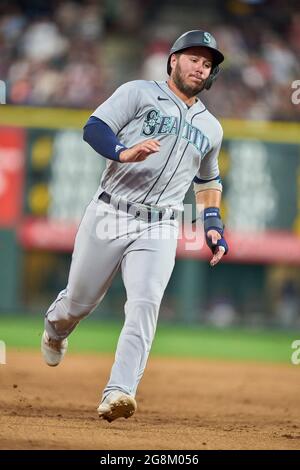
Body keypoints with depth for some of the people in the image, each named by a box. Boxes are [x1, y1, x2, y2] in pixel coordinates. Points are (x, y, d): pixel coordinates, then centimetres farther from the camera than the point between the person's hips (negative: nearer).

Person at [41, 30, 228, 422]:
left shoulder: (210, 128, 18)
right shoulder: (139, 93, 2)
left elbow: (208, 179, 31)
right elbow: (93, 128, -9)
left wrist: (213, 224, 16)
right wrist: (123, 151, -28)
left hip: (159, 231, 2)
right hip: (109, 216, -2)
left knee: (145, 305, -20)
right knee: (79, 302, 9)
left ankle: (118, 393, -29)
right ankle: (55, 328, 45)